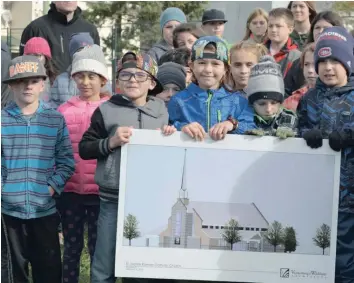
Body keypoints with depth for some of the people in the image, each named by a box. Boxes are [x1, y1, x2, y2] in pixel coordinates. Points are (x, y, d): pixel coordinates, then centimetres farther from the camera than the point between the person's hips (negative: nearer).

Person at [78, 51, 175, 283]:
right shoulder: (107, 110, 0)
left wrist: (172, 136, -1)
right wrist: (111, 142, -14)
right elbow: (84, 149, 0)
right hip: (114, 200, -2)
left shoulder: (163, 111, 7)